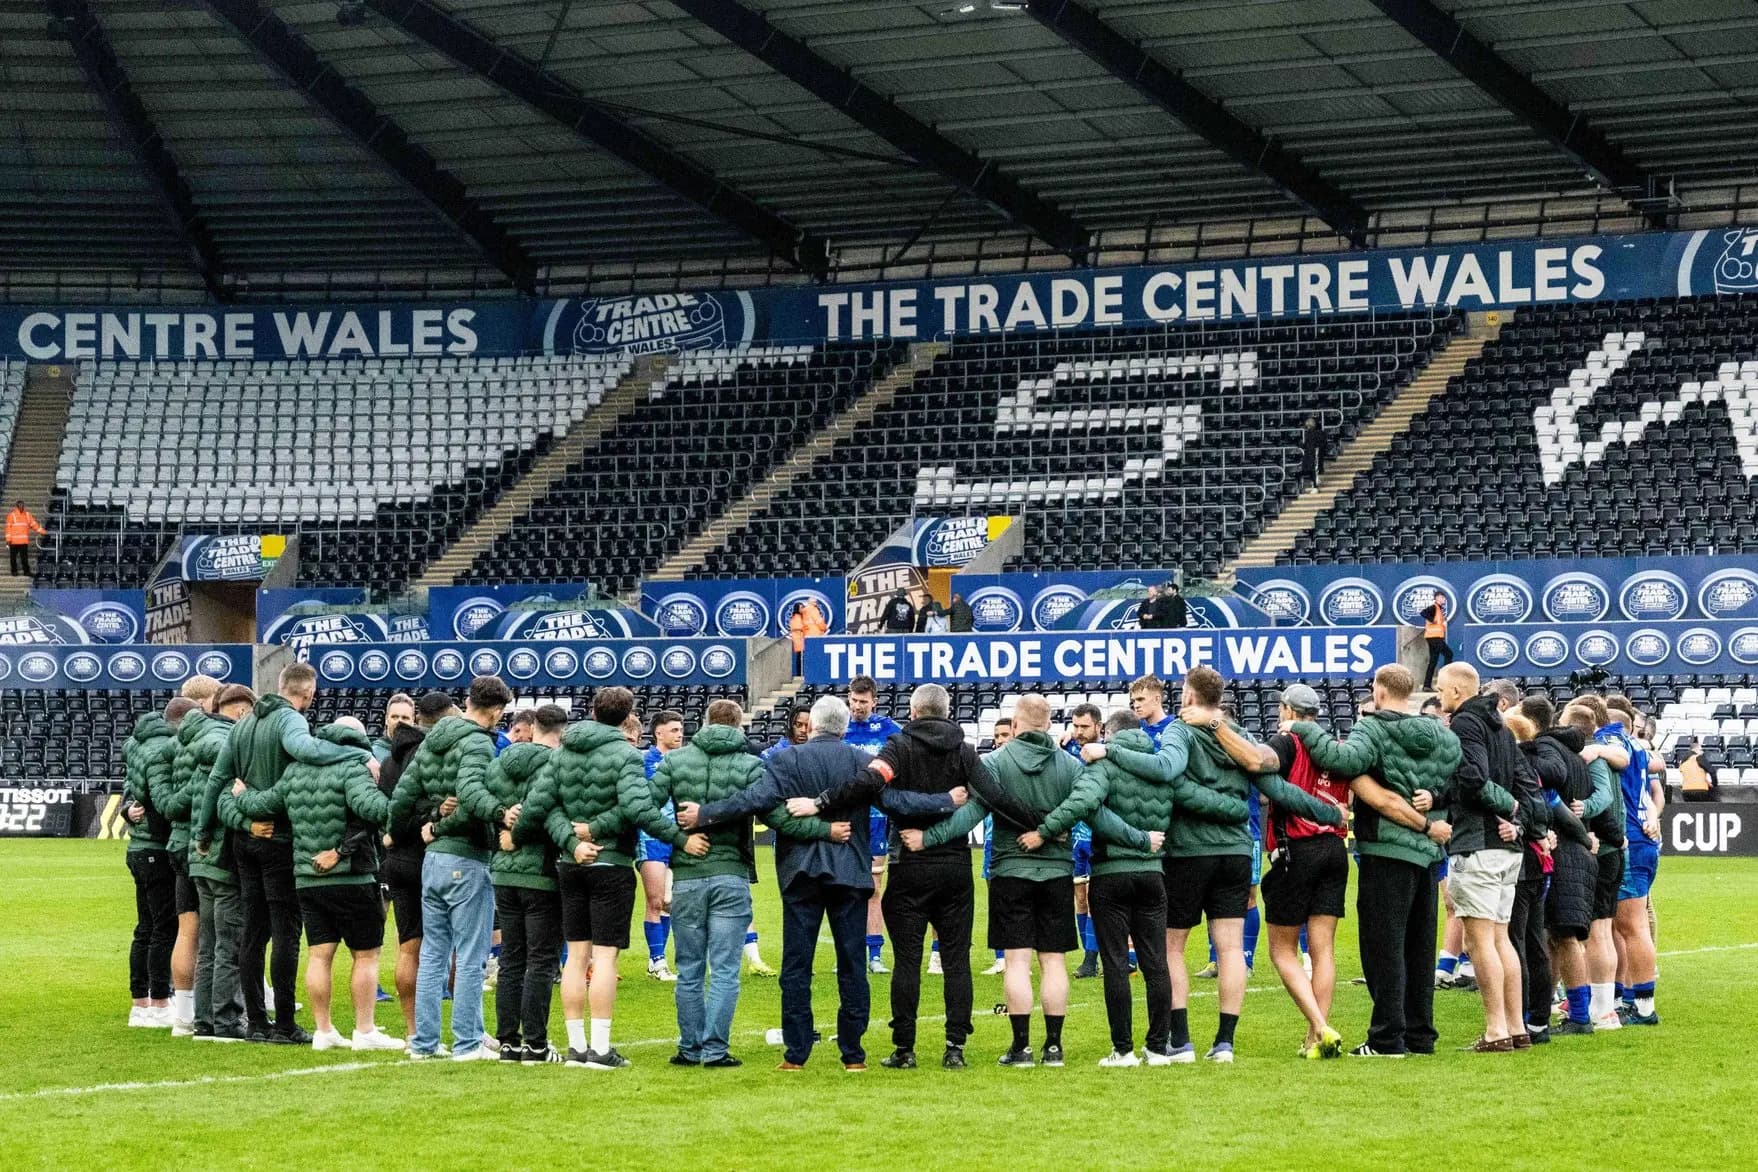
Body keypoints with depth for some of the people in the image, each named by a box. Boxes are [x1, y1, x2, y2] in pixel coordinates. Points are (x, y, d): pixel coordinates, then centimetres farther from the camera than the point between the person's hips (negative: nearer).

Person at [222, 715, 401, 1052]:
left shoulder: (295, 771, 11)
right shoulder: (352, 766, -11)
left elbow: (262, 804, 19)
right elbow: (369, 807, -28)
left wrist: (239, 795, 37)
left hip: (307, 880, 6)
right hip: (353, 879, -6)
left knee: (319, 955, 8)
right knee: (366, 955, 1)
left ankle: (323, 1031, 8)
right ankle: (365, 1032, 0)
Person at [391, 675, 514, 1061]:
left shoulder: (431, 742, 12)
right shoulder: (477, 743, -13)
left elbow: (403, 794, 14)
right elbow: (470, 790, -31)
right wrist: (500, 814, -41)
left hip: (433, 857, 8)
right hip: (467, 860, -8)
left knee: (432, 953, 13)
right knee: (471, 957, -2)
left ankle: (424, 1041, 15)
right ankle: (467, 1043, 0)